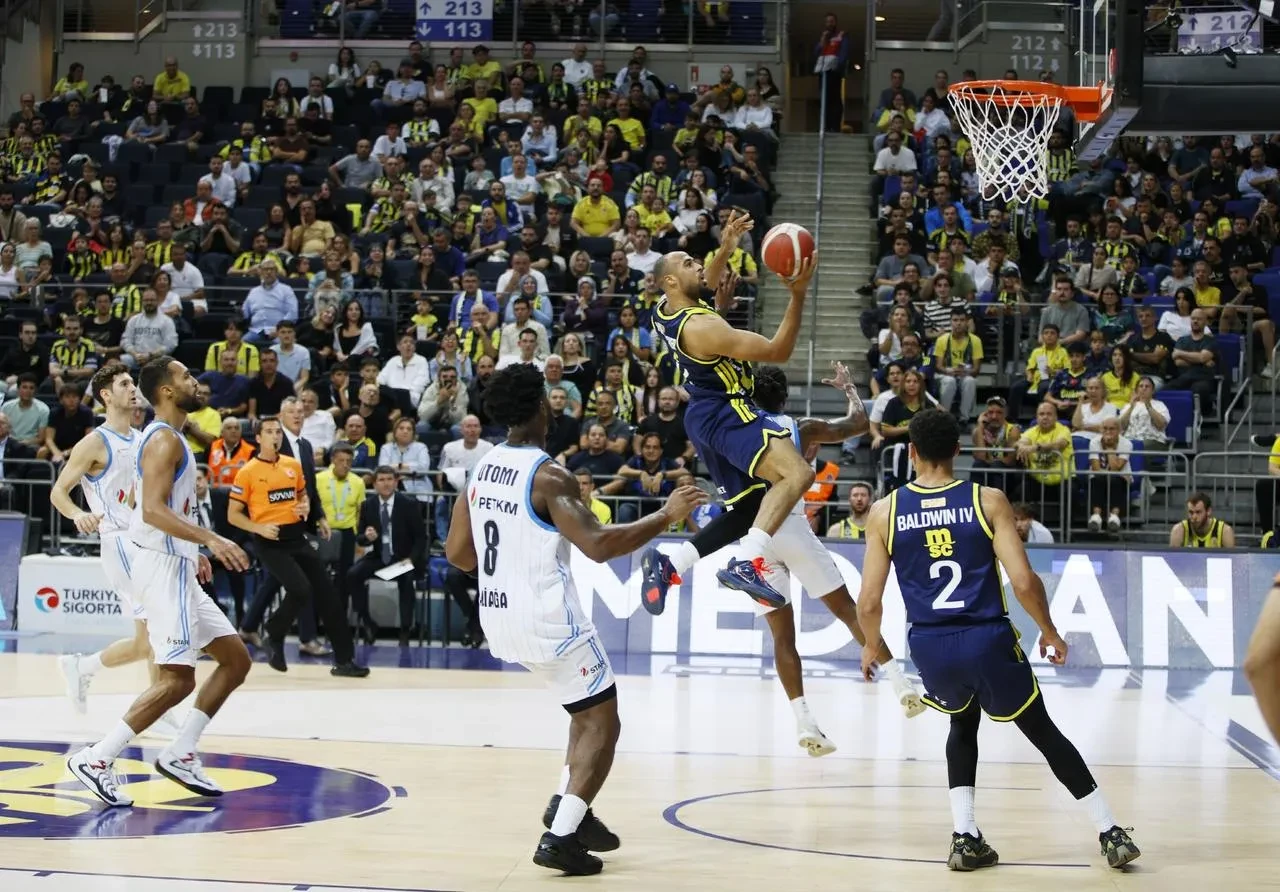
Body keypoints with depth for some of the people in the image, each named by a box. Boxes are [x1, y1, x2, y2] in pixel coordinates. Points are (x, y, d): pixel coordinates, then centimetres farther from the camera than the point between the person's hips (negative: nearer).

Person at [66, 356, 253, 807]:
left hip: (177, 568, 10)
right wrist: (211, 539, -33)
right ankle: (97, 759, -11)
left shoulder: (164, 438, 17)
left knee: (236, 659, 10)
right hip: (164, 567, -10)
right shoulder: (164, 439, -14)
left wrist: (193, 550, 29)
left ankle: (180, 755, 11)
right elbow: (153, 510, -26)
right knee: (177, 679, -14)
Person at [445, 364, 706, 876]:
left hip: (498, 614, 8)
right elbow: (599, 545, -27)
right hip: (545, 617, -8)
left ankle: (567, 805, 19)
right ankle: (560, 837, -6)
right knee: (602, 723, 3)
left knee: (589, 704, 26)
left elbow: (457, 554, 10)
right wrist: (666, 516, -18)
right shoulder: (548, 476, -18)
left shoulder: (481, 469, 6)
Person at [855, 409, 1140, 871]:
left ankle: (965, 838, 16)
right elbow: (1024, 582, -9)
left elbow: (869, 604, 0)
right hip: (988, 641, -2)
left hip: (930, 646, 2)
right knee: (1044, 733, 17)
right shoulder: (988, 501, -3)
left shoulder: (885, 511, 1)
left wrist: (871, 647, 19)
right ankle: (1111, 835, 17)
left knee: (963, 722, 30)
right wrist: (1049, 632, 8)